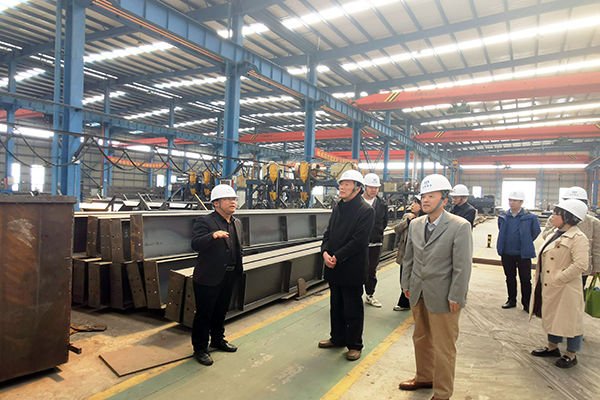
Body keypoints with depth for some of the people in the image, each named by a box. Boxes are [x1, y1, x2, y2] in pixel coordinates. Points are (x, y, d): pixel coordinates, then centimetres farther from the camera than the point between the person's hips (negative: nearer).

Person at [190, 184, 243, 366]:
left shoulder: (237, 223, 9)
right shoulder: (204, 221, -14)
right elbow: (196, 245, -28)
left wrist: (238, 269, 17)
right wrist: (213, 235, -44)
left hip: (229, 277, 7)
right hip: (209, 277, -7)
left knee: (221, 311, 22)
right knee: (203, 314, 6)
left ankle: (218, 340, 40)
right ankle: (200, 349, 22)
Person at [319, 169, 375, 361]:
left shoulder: (366, 211, -13)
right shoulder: (338, 208, 10)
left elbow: (359, 240, -20)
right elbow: (328, 233, 11)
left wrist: (337, 257, -20)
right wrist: (325, 252, -7)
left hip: (352, 270, -7)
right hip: (334, 268, 7)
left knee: (353, 310, 7)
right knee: (336, 306, 20)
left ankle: (354, 345, 25)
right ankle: (337, 338, 37)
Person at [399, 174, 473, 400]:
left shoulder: (460, 227, -13)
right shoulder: (415, 224, 5)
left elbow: (463, 266, -14)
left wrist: (455, 298, -14)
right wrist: (406, 284, 12)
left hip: (442, 298, -6)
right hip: (418, 295, 6)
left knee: (443, 348, 7)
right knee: (421, 340, 22)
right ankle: (424, 378, 43)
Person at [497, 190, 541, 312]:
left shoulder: (529, 217, -9)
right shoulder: (503, 216, 2)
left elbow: (536, 231, 5)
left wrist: (526, 243, 8)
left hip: (523, 254, -3)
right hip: (507, 253, 4)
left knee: (525, 280, 4)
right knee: (510, 278, 15)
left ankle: (526, 303, 17)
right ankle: (511, 300, 28)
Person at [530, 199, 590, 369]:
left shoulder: (578, 238, -17)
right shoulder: (555, 234, 10)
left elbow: (580, 265, -27)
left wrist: (558, 278, -23)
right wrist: (540, 280, 9)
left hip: (566, 290, -9)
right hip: (549, 287, 9)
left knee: (569, 320, 7)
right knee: (551, 317, 20)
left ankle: (571, 355, 22)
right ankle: (552, 346, 36)